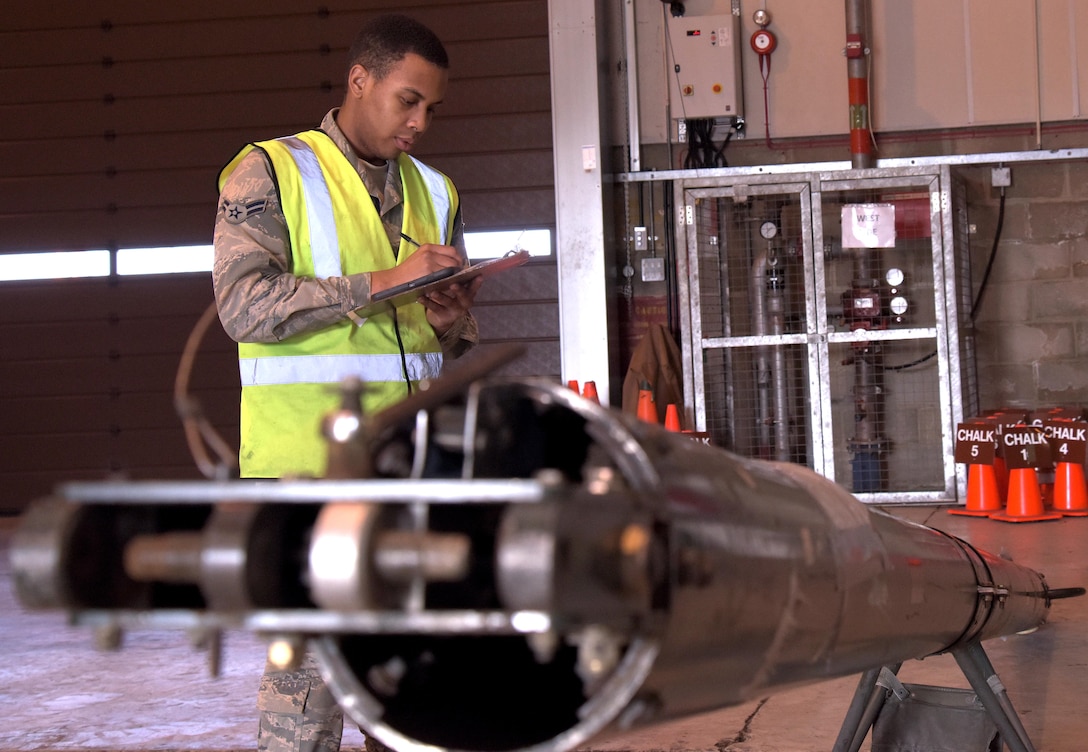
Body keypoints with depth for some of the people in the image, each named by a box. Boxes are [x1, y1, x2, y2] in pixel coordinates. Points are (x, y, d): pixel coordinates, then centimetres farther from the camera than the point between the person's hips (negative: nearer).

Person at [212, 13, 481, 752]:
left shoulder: (434, 193, 17)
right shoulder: (271, 172, 1)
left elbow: (459, 345, 22)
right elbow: (245, 303, -13)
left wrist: (453, 323, -3)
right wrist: (381, 282, -19)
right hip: (307, 461, -6)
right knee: (311, 657, -9)